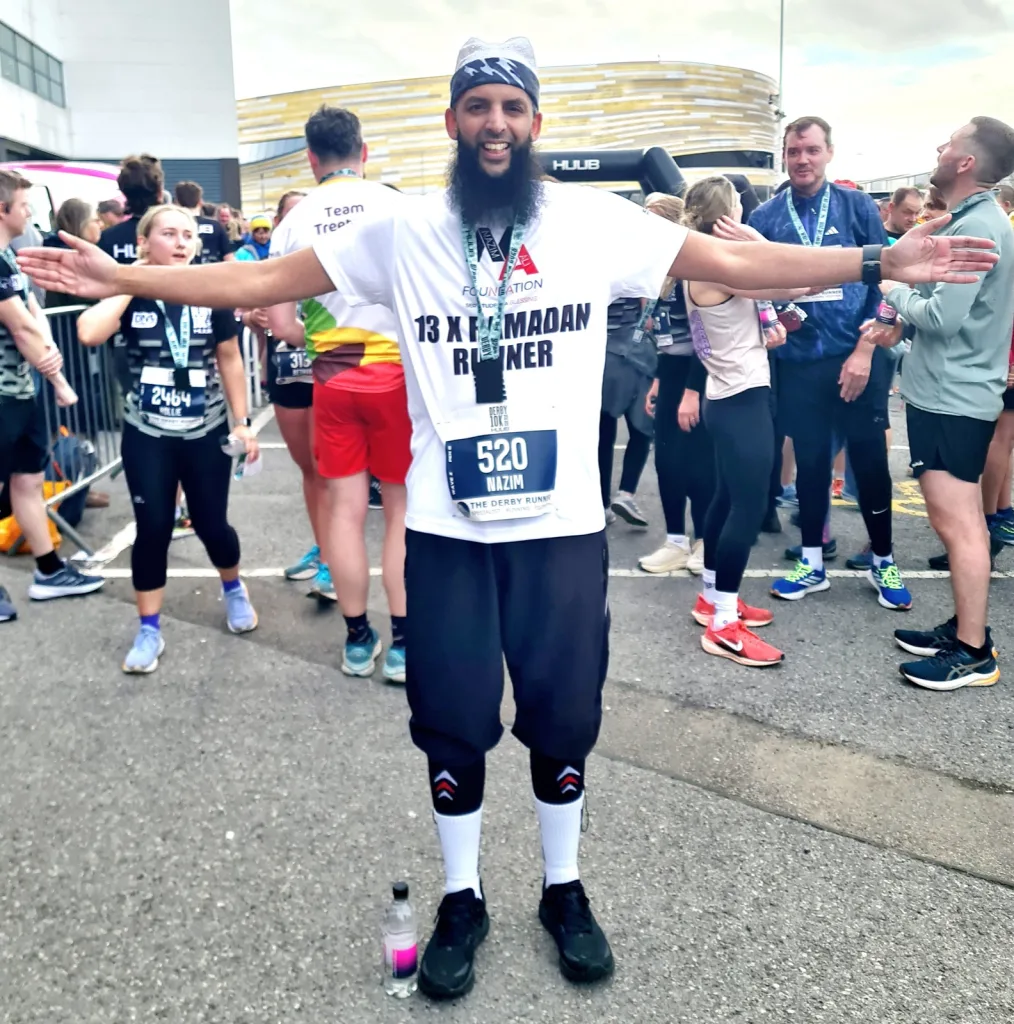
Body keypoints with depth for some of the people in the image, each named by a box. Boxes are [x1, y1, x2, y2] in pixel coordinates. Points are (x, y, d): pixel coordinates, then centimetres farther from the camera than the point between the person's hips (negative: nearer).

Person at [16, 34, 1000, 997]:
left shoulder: (594, 219, 0)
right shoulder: (402, 228, 1)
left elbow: (735, 261, 0)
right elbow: (265, 279, 3)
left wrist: (879, 262, -4)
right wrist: (121, 277, -2)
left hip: (563, 524, 0)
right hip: (445, 531, 0)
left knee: (562, 718, 12)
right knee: (452, 724, 10)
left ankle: (564, 890, 36)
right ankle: (461, 900, 33)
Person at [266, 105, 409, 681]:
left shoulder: (295, 223, 1)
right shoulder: (398, 207, -5)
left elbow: (282, 326, -1)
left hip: (332, 376, 2)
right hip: (397, 370, -2)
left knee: (345, 506, 9)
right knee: (403, 505, 6)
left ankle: (358, 641, 18)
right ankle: (403, 645, 9)